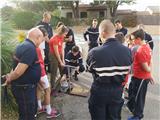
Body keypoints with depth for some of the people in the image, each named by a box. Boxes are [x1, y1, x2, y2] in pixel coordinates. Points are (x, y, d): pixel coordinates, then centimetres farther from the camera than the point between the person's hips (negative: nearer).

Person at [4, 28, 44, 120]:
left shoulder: (22, 45, 7)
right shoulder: (30, 48, -25)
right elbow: (18, 71, -30)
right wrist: (10, 79, -12)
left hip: (25, 87, 10)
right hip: (24, 88, -9)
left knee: (31, 111, 26)